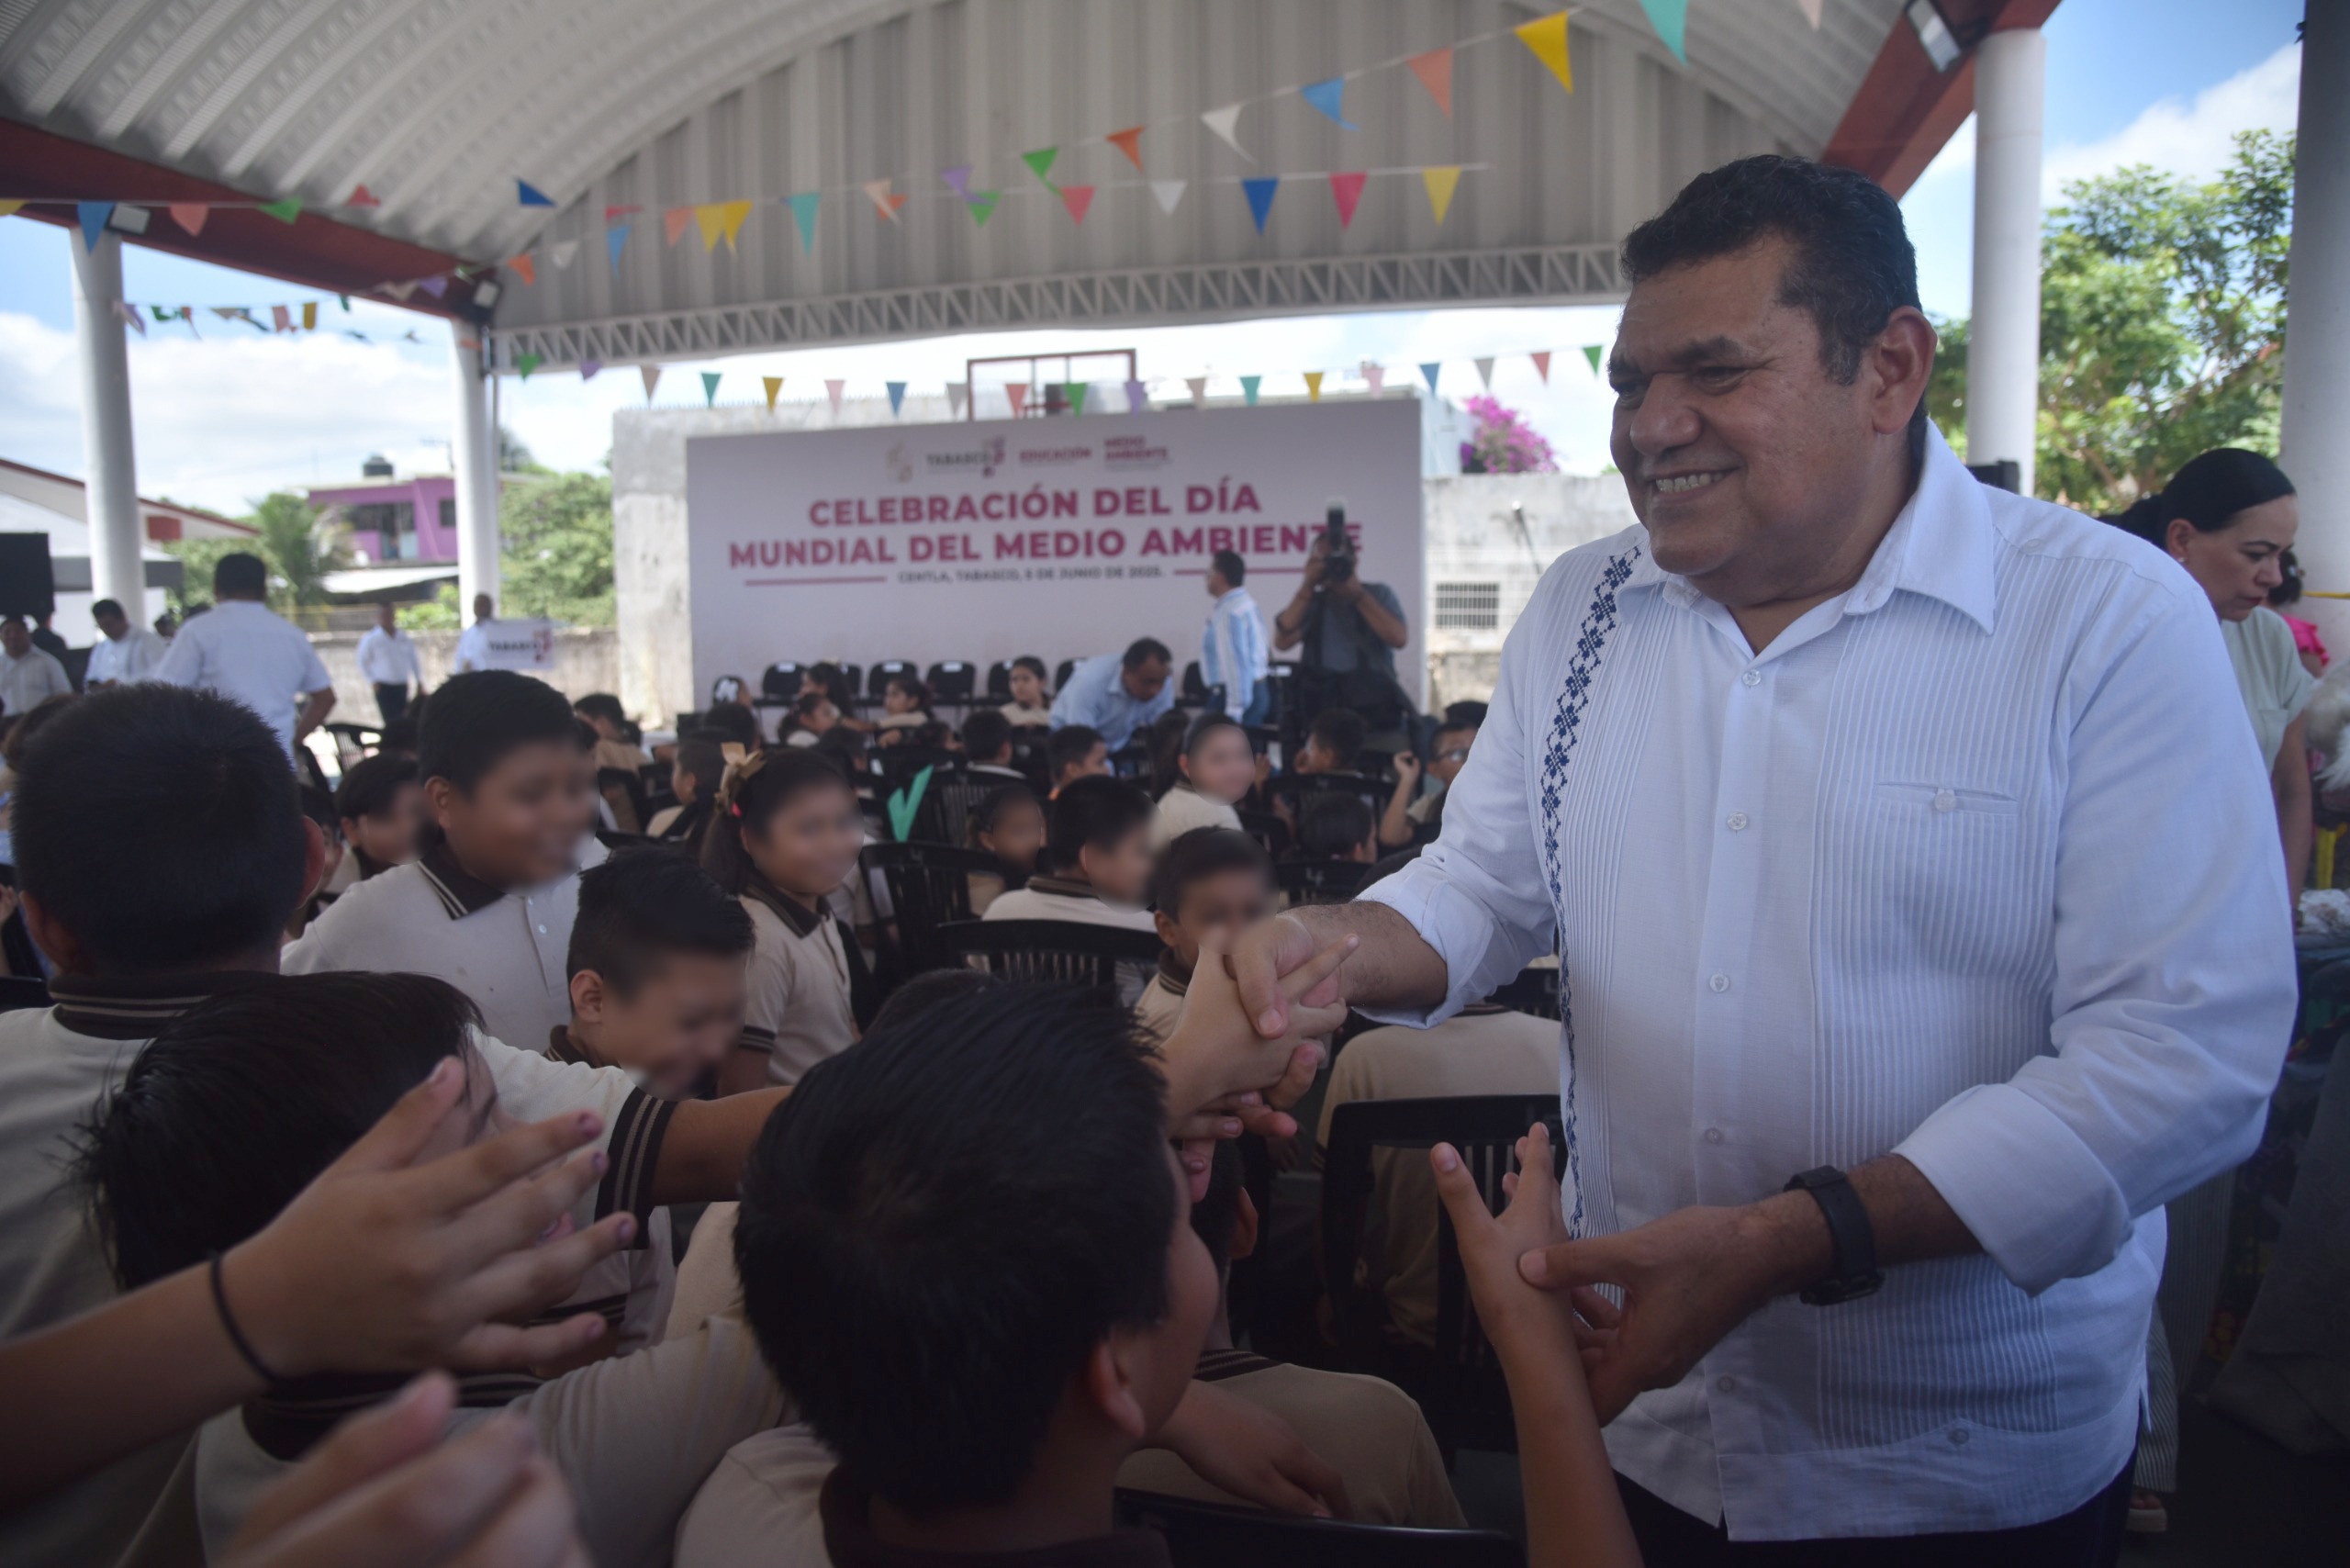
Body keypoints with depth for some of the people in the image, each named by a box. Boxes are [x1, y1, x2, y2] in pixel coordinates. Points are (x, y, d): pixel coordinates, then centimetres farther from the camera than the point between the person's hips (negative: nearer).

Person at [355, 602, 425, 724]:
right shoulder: (370, 639, -3)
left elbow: (414, 660, 16)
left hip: (402, 686, 4)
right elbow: (362, 662, 2)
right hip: (384, 688, -4)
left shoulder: (405, 638, 7)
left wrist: (419, 681, 11)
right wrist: (373, 681, -6)